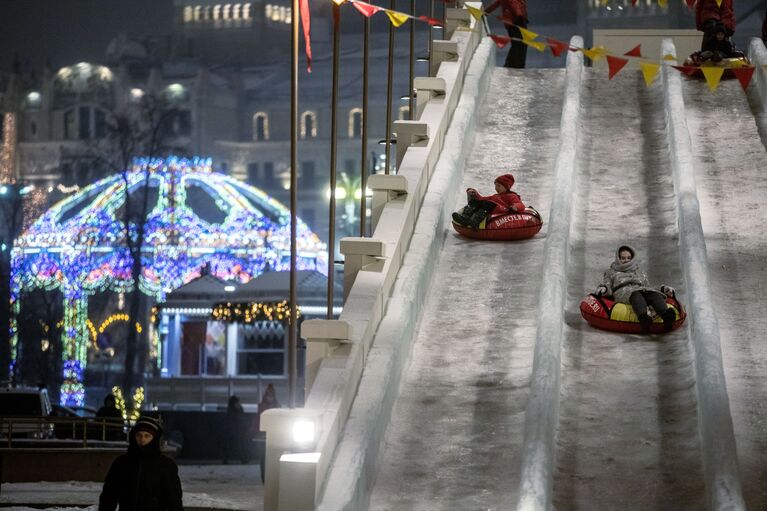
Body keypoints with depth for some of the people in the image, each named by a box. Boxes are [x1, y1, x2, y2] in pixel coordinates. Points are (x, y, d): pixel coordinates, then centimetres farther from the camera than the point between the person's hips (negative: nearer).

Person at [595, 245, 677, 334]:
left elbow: (648, 287, 30)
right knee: (636, 295, -41)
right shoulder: (611, 273, 35)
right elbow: (608, 287, 20)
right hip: (622, 292, -3)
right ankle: (644, 319, -73)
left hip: (643, 290, 3)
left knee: (655, 295, -34)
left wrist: (664, 289, 11)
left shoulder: (640, 273, 41)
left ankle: (666, 315, -67)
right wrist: (602, 289, -5)